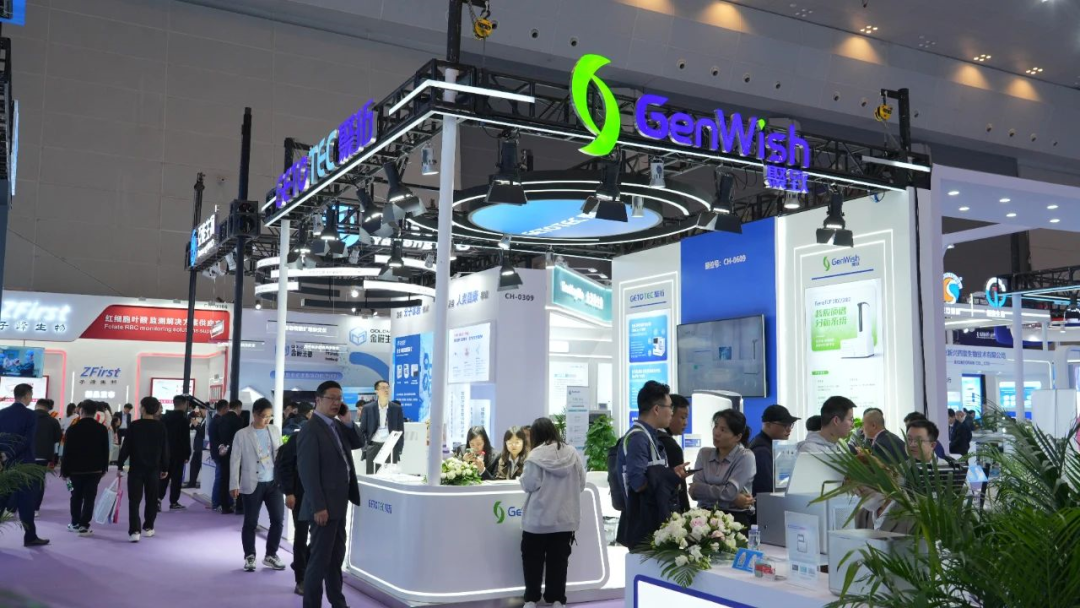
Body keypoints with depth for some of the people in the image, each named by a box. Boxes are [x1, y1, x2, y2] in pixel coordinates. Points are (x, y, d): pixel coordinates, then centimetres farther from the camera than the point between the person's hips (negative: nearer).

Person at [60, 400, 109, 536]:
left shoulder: (73, 428, -6)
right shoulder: (102, 429, -2)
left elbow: (67, 451, -5)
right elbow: (105, 451, 2)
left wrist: (64, 470, 2)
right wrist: (104, 468, 13)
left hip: (76, 468, 0)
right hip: (95, 469, 0)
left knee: (76, 496, 17)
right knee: (89, 498, 0)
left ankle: (75, 523, 23)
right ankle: (84, 526, -3)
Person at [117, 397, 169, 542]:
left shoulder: (134, 425, -8)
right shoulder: (161, 427, -2)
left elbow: (126, 447, -7)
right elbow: (165, 449, 2)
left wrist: (120, 465, 3)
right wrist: (165, 468, 10)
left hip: (136, 468, -2)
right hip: (154, 469, 2)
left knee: (134, 500, 0)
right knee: (151, 500, 15)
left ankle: (134, 531, -9)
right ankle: (148, 528, 24)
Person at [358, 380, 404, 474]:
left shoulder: (397, 408, 6)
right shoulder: (368, 409, 4)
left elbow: (400, 430, 7)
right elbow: (362, 430, 6)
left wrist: (399, 449, 0)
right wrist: (364, 448, -2)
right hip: (373, 447, 0)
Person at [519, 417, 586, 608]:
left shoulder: (535, 455, -13)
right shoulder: (572, 453, -2)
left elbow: (529, 485, -13)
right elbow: (581, 484, 3)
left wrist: (523, 476, 7)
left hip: (539, 517, -3)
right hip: (565, 517, 3)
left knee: (533, 558, 11)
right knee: (559, 560, 12)